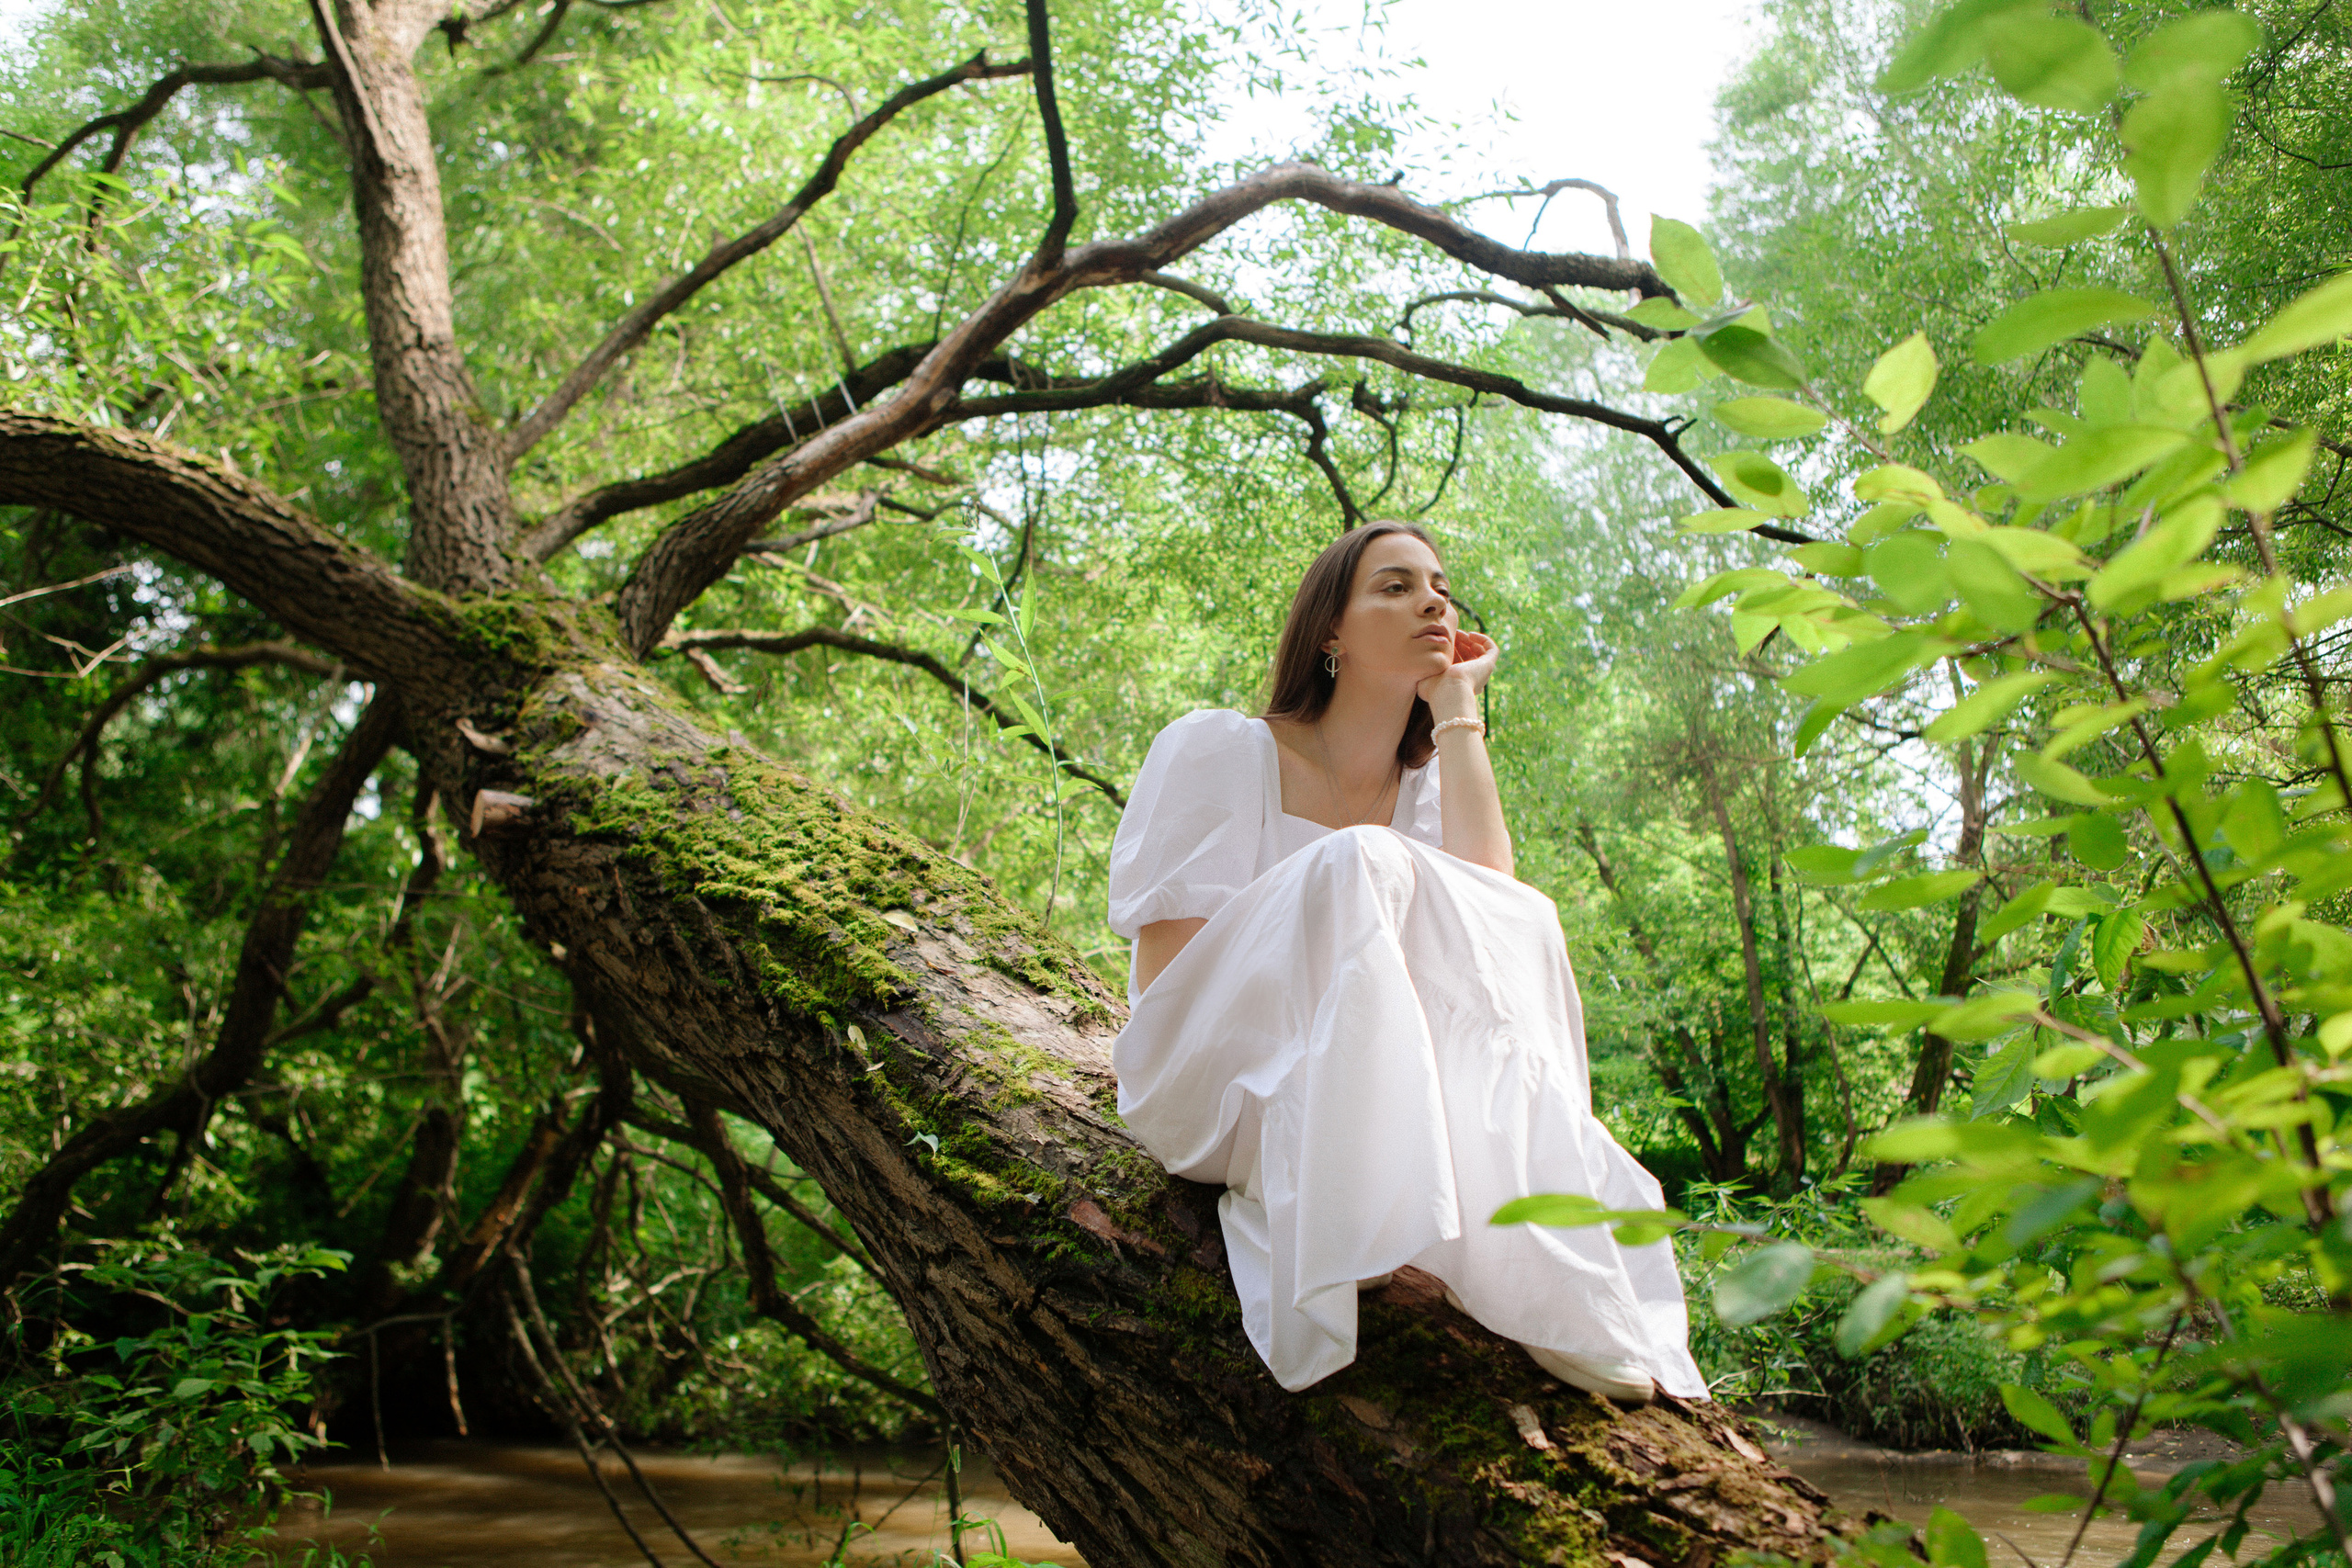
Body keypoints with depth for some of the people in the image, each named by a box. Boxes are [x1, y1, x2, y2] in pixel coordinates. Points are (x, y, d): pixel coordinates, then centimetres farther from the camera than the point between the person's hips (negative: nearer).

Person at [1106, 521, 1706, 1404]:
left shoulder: (1426, 786, 10)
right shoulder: (1219, 750, -5)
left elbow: (1487, 897, -13)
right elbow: (1165, 970, -10)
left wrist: (1456, 709, -7)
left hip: (1358, 1097, 5)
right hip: (1214, 1091, -5)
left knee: (1517, 928, -20)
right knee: (1356, 865, -31)